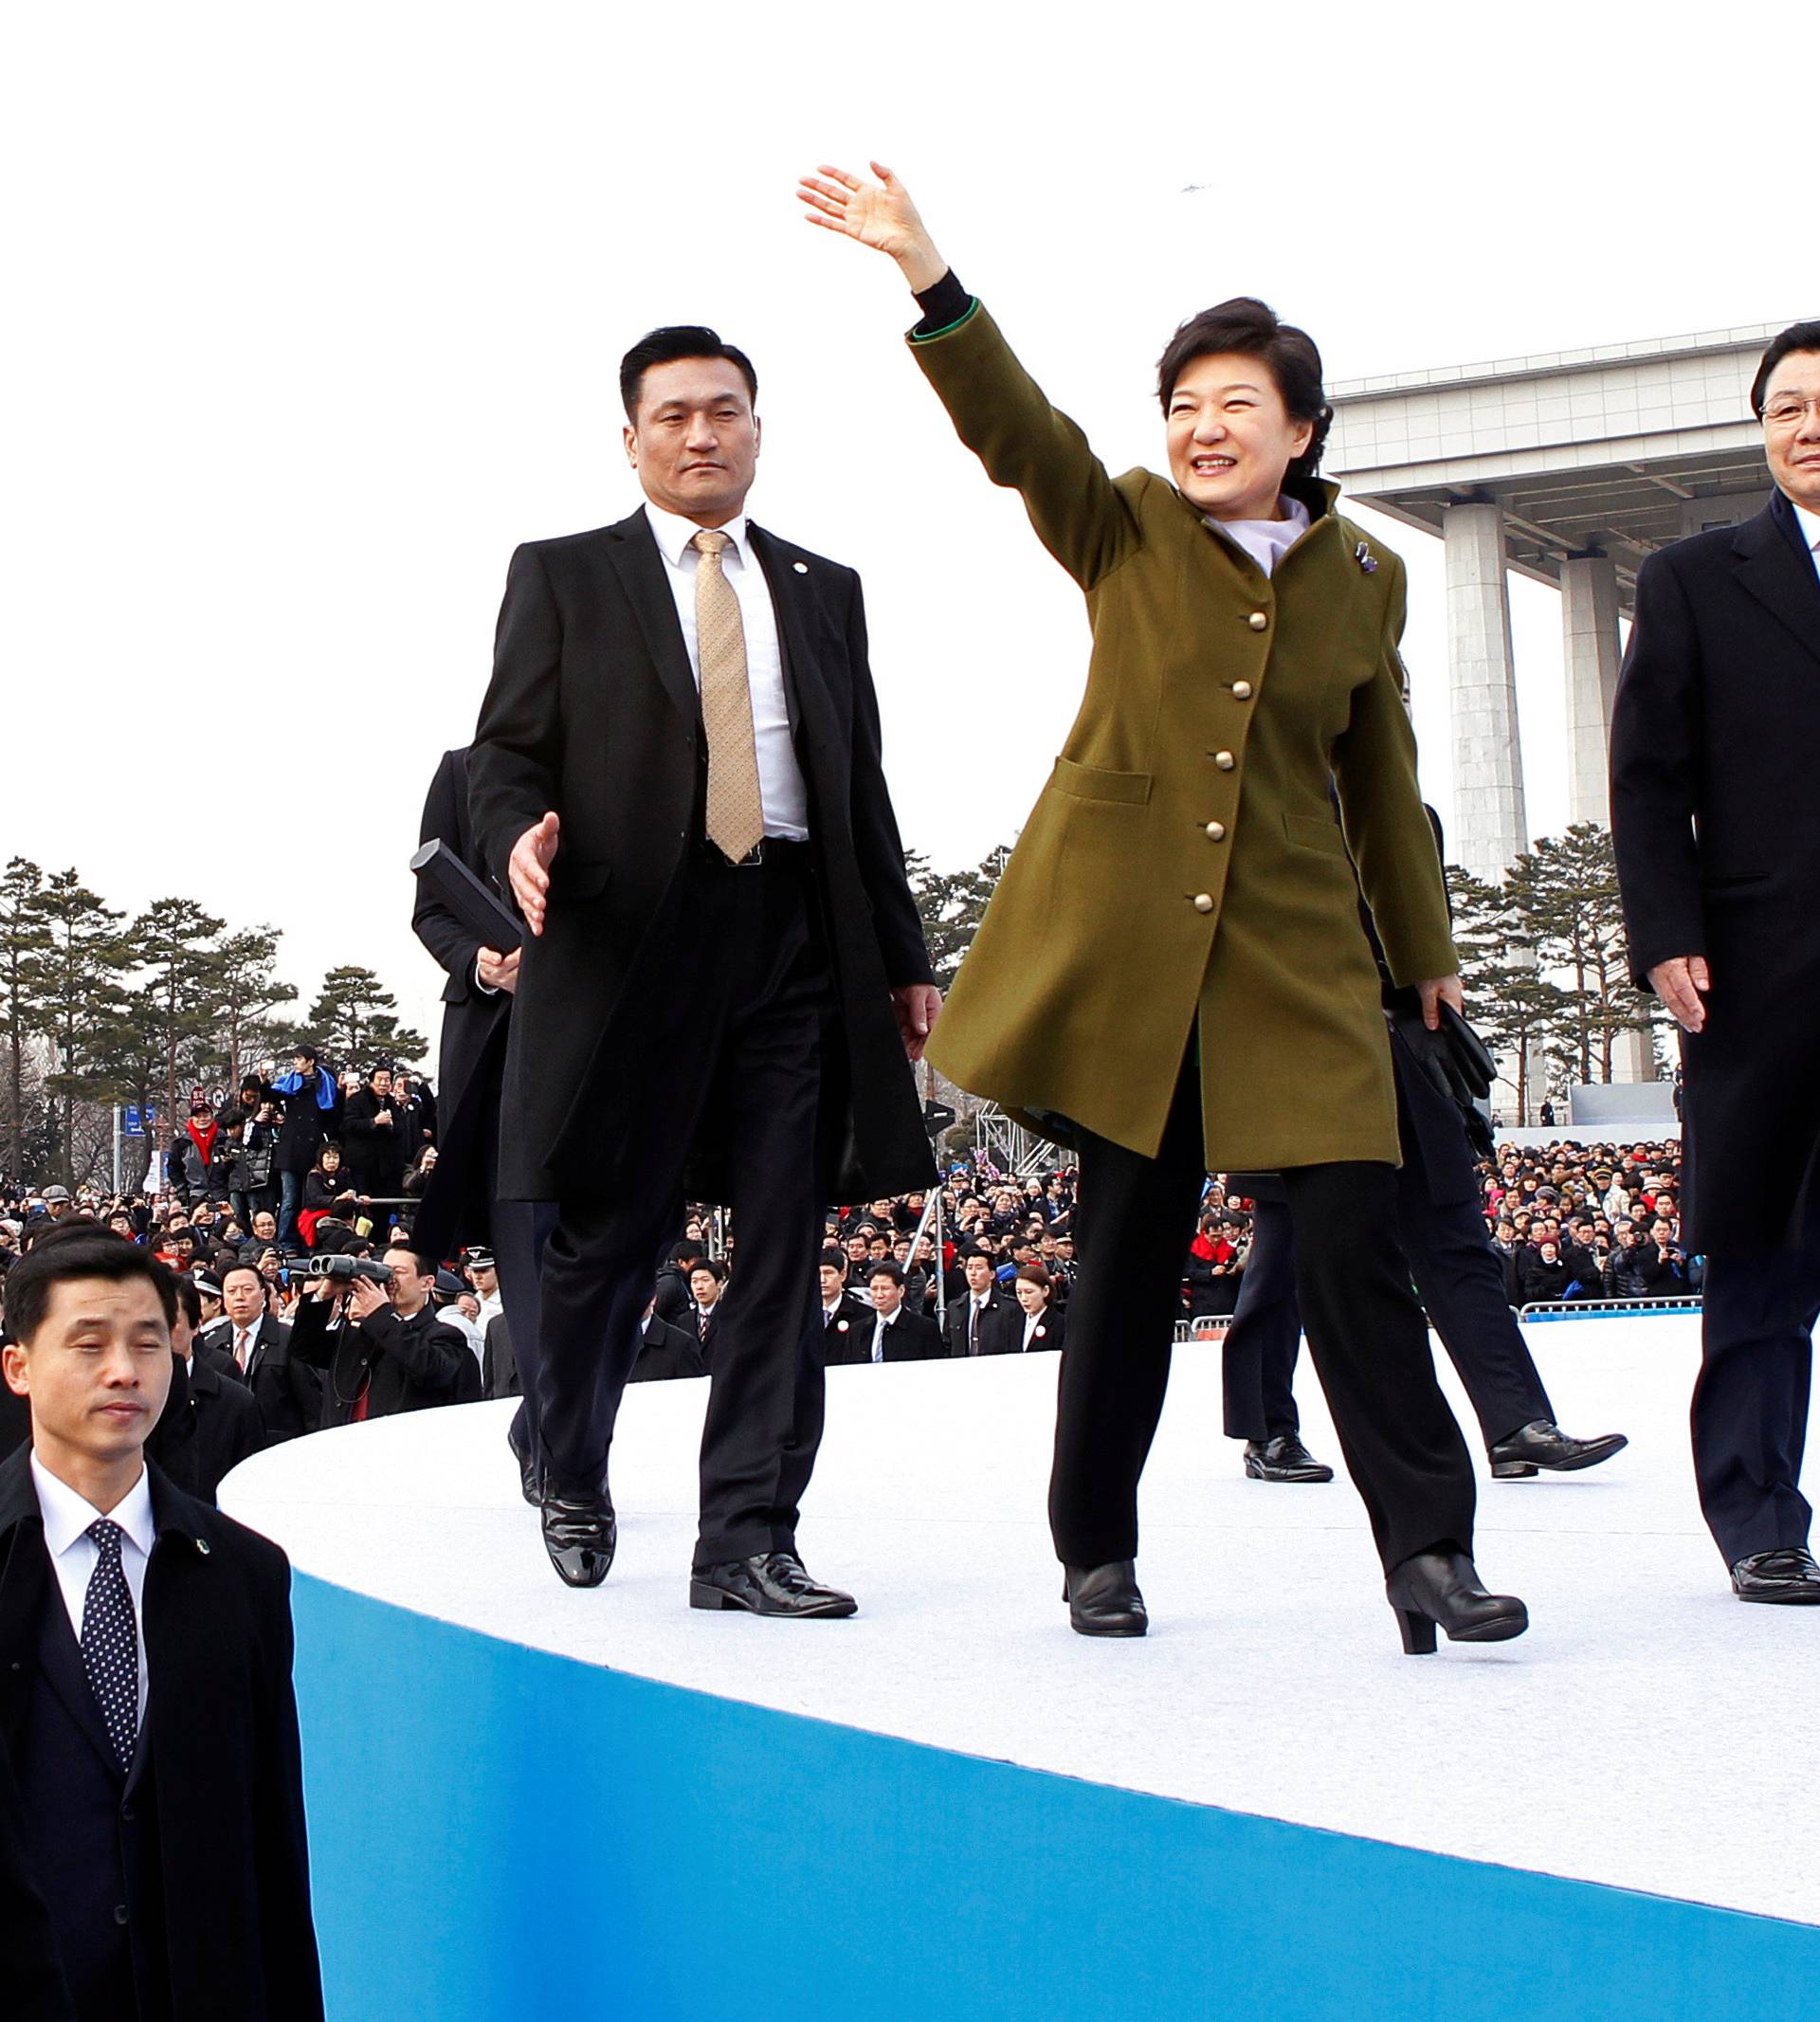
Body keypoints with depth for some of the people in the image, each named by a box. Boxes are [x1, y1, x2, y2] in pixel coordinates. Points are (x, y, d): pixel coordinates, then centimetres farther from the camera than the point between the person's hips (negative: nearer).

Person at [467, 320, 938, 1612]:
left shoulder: (824, 590, 19)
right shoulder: (564, 578, 10)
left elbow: (863, 786, 18)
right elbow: (506, 751, 4)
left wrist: (904, 959, 14)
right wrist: (522, 840, -18)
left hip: (797, 942, 3)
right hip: (630, 938, -3)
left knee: (783, 1254, -2)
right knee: (605, 1246, 2)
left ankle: (747, 1541, 2)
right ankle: (574, 1484, 26)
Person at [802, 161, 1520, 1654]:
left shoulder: (1365, 578, 10)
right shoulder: (1122, 534, 3)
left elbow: (1380, 780, 18)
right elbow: (1013, 426, -14)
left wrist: (1429, 955, 23)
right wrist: (927, 274, -30)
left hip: (1298, 954, 1)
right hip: (1124, 930, -1)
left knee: (1355, 1240, -8)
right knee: (1132, 1249, 3)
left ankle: (1430, 1553, -1)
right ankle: (1098, 1551, 17)